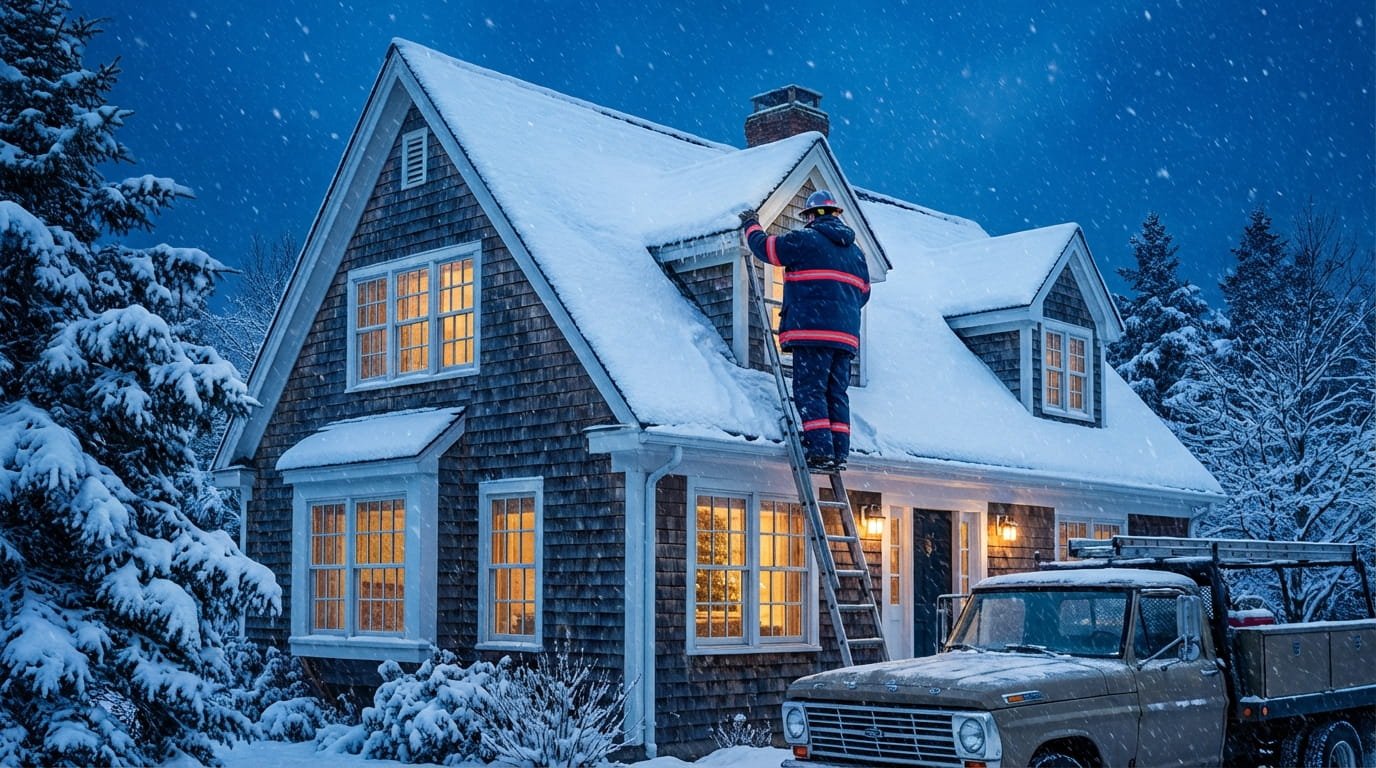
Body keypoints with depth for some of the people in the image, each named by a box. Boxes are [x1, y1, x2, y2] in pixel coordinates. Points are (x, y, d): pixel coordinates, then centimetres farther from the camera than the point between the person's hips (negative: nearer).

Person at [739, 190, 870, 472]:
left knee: (809, 390, -6)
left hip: (813, 330, -6)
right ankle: (839, 452, 3)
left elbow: (764, 246, 6)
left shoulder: (806, 240, -2)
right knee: (837, 393, 8)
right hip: (846, 335, 6)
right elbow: (863, 293, 25)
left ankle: (821, 451, -16)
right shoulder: (856, 251, 20)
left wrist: (751, 225, 26)